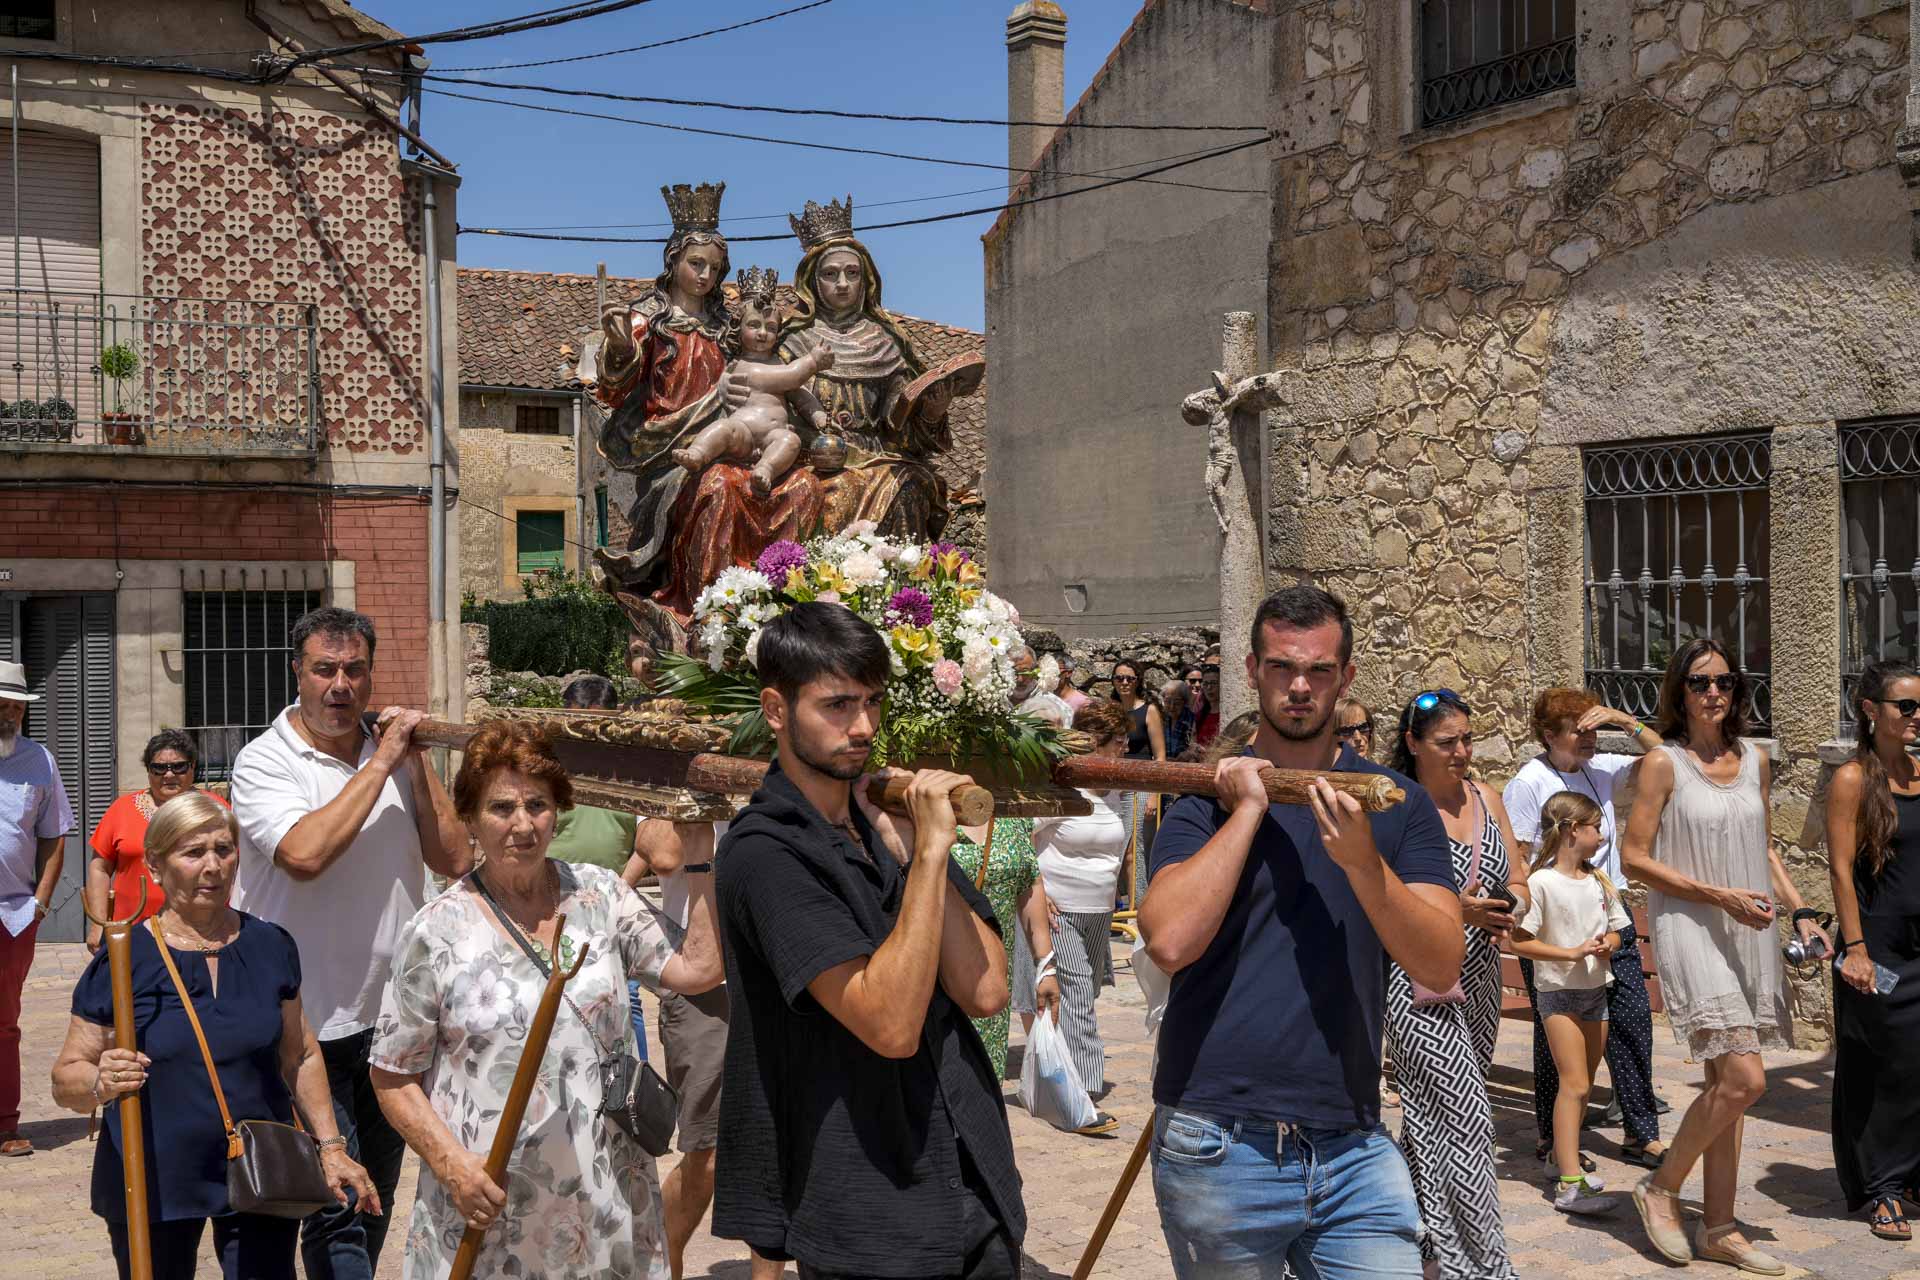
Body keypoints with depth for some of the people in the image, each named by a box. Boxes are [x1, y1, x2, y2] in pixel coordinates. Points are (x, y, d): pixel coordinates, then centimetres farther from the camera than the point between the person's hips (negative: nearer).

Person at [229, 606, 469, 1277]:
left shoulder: (395, 757, 7)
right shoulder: (264, 761, -8)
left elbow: (455, 859, 0)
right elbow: (305, 853, -27)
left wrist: (416, 759, -7)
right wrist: (382, 761, -19)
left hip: (393, 1016, 6)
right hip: (310, 1026, -6)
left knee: (375, 1199, 18)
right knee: (335, 1207, -8)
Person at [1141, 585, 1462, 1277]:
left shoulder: (1396, 802, 6)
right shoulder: (1209, 795, 1)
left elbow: (1441, 967, -5)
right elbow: (1169, 941, -17)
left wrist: (1363, 861, -19)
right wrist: (1249, 809, -13)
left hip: (1353, 1148, 1)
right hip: (1219, 1147, -1)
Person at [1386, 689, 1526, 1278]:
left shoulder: (1486, 798, 10)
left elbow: (1518, 883, 15)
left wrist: (1507, 907, -7)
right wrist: (1454, 910, -23)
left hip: (1479, 985, 7)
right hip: (1419, 985, -7)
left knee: (1433, 1118, 16)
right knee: (1463, 1118, -9)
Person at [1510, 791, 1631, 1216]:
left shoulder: (1599, 881, 9)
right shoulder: (1541, 882, -13)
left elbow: (1614, 930, 18)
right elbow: (1519, 941, -16)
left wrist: (1607, 945, -6)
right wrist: (1572, 953, -22)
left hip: (1595, 990, 7)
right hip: (1558, 991, -7)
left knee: (1584, 1085, 13)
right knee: (1574, 1084, -13)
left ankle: (1562, 1158, 29)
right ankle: (1569, 1186, -16)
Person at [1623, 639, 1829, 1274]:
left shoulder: (1754, 762, 10)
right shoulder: (1664, 762, -7)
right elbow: (1634, 857, -9)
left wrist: (1800, 912, 9)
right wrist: (1720, 896, -15)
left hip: (1749, 936, 6)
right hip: (1690, 931, -6)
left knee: (1726, 1083, 8)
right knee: (1743, 1078, -15)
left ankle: (1719, 1229, 17)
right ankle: (1660, 1188, 5)